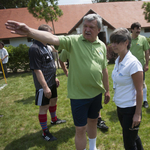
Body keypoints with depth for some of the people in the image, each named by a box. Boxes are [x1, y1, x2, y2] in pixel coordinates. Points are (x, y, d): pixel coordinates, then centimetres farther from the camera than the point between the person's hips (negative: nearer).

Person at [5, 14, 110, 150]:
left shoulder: (102, 46, 3)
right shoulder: (74, 40, -11)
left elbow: (104, 69, 10)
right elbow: (53, 39, -28)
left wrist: (107, 90, 15)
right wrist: (29, 31, -43)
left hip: (96, 93, 5)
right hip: (79, 94, -5)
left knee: (93, 121, 24)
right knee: (80, 129, 6)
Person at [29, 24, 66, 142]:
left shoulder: (47, 47, 7)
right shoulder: (35, 48, -21)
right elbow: (37, 70, -24)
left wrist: (55, 77, 18)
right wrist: (45, 87, -25)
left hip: (52, 82, 10)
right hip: (43, 85, -9)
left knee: (54, 100, 25)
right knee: (44, 107, 2)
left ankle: (54, 119, 49)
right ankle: (45, 132, 18)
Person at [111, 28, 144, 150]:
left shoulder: (133, 63, -21)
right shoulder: (118, 61, 3)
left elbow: (139, 91, -18)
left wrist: (138, 114, -15)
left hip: (130, 109, -7)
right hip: (120, 107, 8)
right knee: (133, 137, 25)